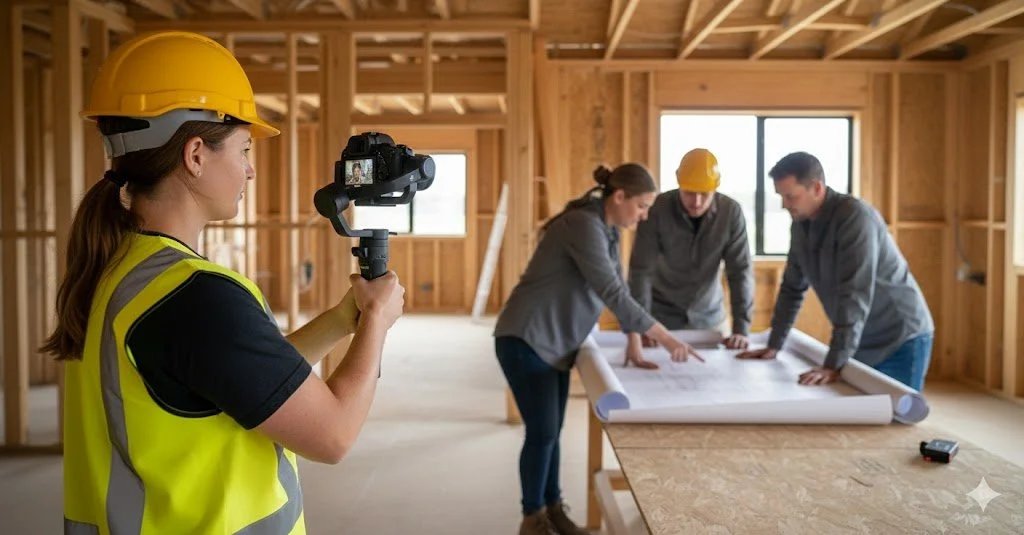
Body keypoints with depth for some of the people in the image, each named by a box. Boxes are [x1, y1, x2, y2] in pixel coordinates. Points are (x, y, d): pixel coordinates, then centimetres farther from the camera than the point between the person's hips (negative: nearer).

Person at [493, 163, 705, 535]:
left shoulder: (609, 229, 8)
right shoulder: (584, 225, -22)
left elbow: (621, 290, 10)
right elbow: (612, 294, -27)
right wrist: (666, 339, -25)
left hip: (554, 342, 9)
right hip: (525, 339, -9)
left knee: (551, 430, 12)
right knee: (542, 432, -4)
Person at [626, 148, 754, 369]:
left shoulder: (731, 212, -15)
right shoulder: (657, 210, -21)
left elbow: (741, 270, -13)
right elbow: (641, 270, -22)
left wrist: (741, 328, -20)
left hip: (709, 315, 2)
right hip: (662, 313, -2)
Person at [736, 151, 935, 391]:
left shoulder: (855, 216, -23)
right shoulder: (801, 224, 1)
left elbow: (854, 296, -30)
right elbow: (792, 286, 11)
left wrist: (833, 364, -33)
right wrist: (773, 345, 9)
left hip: (901, 341, -7)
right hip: (861, 344, 7)